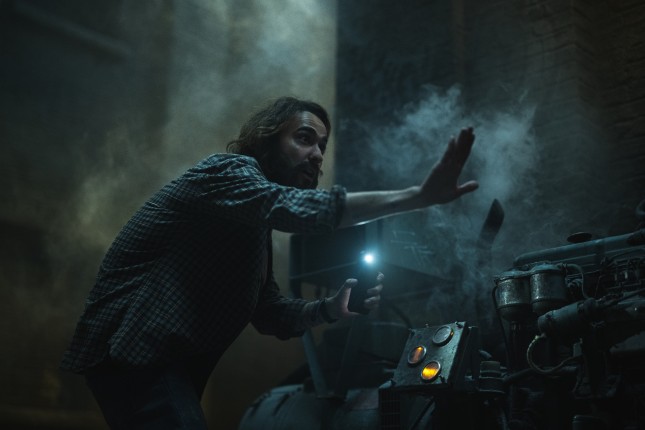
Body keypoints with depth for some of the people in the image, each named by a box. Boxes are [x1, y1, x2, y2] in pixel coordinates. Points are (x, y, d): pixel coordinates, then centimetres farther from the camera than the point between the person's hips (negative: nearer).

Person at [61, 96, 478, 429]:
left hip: (169, 364, 10)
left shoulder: (256, 223, 19)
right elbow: (299, 207, -29)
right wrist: (418, 196, -32)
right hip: (133, 351, -10)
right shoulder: (229, 170, -10)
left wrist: (329, 309, -3)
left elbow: (271, 313, 17)